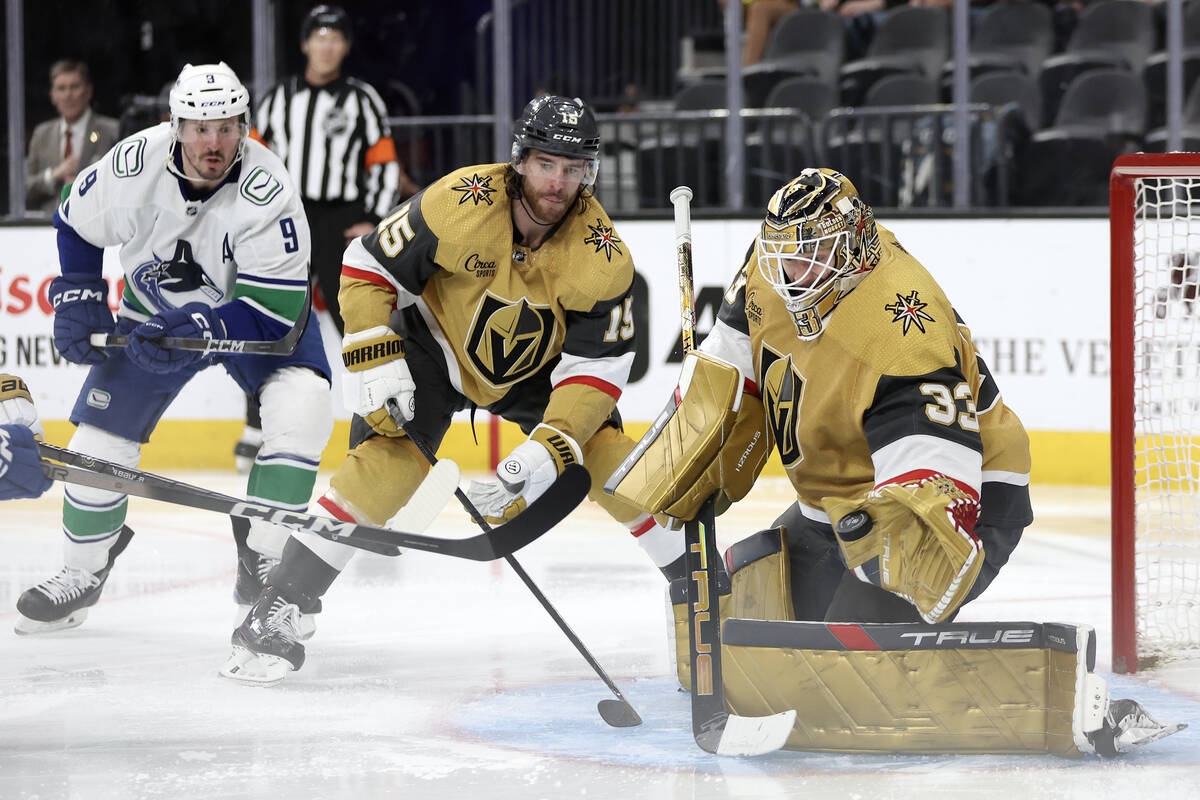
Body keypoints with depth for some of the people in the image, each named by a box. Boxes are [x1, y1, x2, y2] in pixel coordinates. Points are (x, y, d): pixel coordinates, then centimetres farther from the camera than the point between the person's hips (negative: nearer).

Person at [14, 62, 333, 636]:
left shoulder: (267, 192, -33)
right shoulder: (133, 165, -23)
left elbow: (273, 310, -33)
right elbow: (76, 224, 0)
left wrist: (197, 331, -44)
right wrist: (77, 298, -8)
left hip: (252, 310, -3)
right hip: (157, 308, 3)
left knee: (301, 410, -27)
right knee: (100, 431, -3)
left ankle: (263, 562, -14)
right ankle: (83, 571, 21)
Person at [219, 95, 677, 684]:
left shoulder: (604, 255, -24)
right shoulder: (461, 203, -30)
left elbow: (598, 368, -22)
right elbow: (368, 267, -19)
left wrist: (549, 451, -34)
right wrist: (376, 366, -25)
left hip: (538, 365, 2)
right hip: (435, 343, -2)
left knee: (611, 458, -14)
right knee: (387, 460, -21)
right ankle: (274, 617, -16)